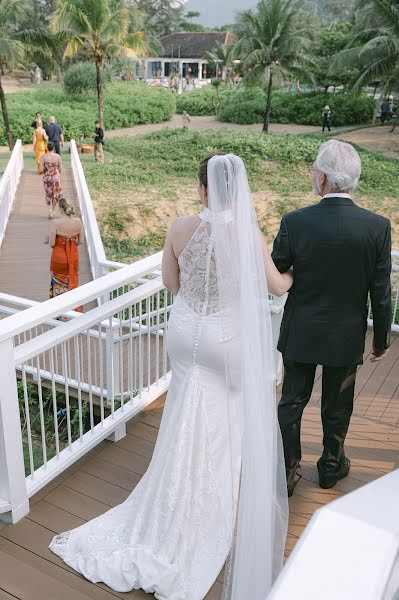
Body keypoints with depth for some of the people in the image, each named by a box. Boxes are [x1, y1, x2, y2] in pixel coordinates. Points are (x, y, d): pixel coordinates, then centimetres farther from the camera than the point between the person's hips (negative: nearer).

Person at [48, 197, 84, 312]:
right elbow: (81, 241, -2)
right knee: (72, 283, 18)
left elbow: (51, 244, -15)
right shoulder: (78, 221, -9)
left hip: (59, 257, -3)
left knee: (58, 283, 17)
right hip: (73, 257, 3)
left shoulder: (56, 222, -19)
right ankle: (76, 310, 23)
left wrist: (58, 245, 6)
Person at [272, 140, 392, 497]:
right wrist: (381, 340, 5)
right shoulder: (378, 227, -15)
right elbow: (381, 294, -8)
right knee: (337, 406, 20)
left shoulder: (295, 222, -18)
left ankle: (287, 472, 29)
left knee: (292, 401, 17)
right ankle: (331, 466, 41)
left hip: (300, 333, -1)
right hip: (347, 337, 1)